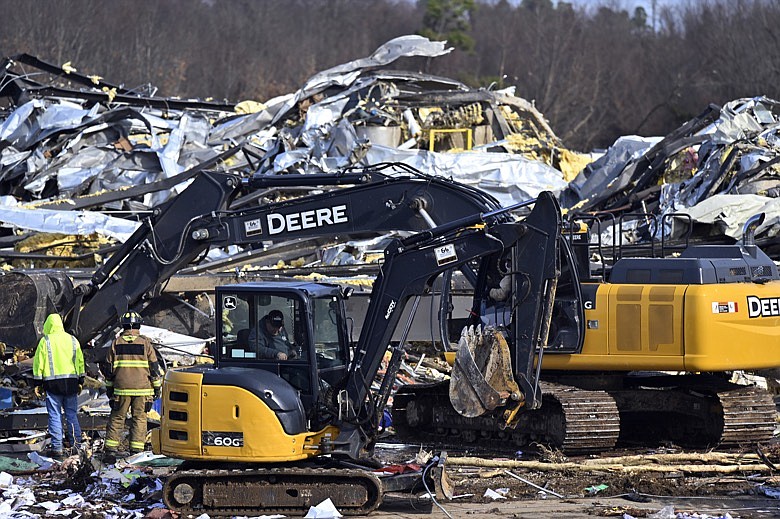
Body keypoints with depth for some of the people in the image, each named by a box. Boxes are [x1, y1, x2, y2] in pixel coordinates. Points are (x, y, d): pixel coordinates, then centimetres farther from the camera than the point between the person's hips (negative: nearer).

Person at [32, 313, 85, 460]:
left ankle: (56, 448, -4)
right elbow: (80, 362, 14)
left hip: (53, 384, -3)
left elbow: (38, 363, -3)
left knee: (55, 415, -1)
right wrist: (80, 382, 20)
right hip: (71, 383, 3)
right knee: (71, 414, 11)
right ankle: (75, 446, 10)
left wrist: (38, 383, 3)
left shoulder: (45, 341, -3)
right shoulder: (73, 340, 9)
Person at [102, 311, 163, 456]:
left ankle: (111, 447, 4)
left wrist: (109, 387, 17)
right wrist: (157, 387, 9)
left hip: (121, 388, 1)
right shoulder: (145, 342, -1)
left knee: (117, 417, 8)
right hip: (142, 387, -1)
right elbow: (154, 367, 1)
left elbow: (109, 368, 8)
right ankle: (136, 448, 0)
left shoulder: (117, 342, 4)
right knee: (139, 418, 4)